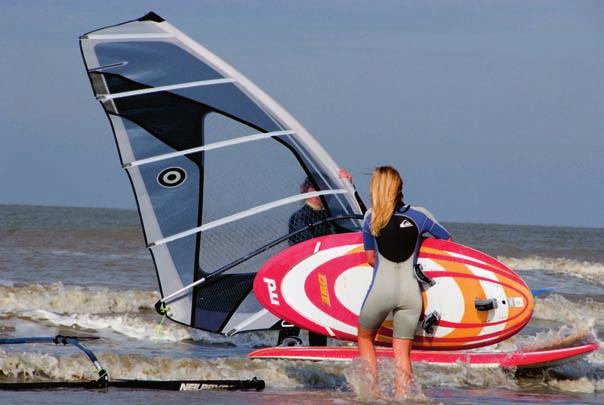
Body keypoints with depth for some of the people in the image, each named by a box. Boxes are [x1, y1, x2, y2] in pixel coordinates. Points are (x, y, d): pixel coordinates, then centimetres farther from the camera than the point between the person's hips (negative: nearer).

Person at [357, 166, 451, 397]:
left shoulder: (370, 218, 3)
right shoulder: (419, 215, 4)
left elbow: (371, 259, 8)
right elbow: (448, 241, 17)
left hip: (381, 289, -1)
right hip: (410, 291, 1)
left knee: (365, 338, 22)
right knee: (402, 353, 8)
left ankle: (374, 392, 14)